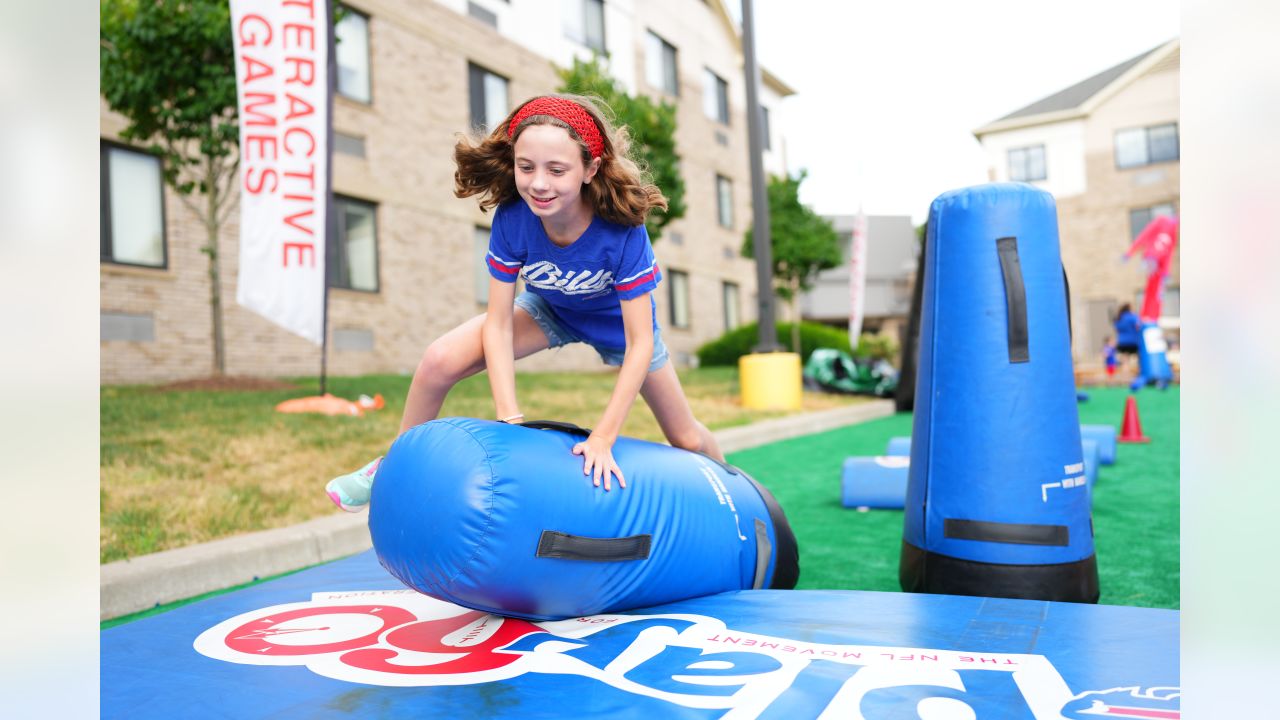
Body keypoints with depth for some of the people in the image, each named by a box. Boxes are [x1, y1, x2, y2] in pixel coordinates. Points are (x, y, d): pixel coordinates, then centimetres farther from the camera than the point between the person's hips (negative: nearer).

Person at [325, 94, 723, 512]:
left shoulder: (623, 230, -38)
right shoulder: (511, 219, -30)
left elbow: (640, 343, -34)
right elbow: (498, 324, -25)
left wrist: (603, 437, -38)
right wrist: (510, 419, -33)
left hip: (618, 318, -2)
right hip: (549, 309, 2)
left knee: (685, 438, 5)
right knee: (440, 361, -18)